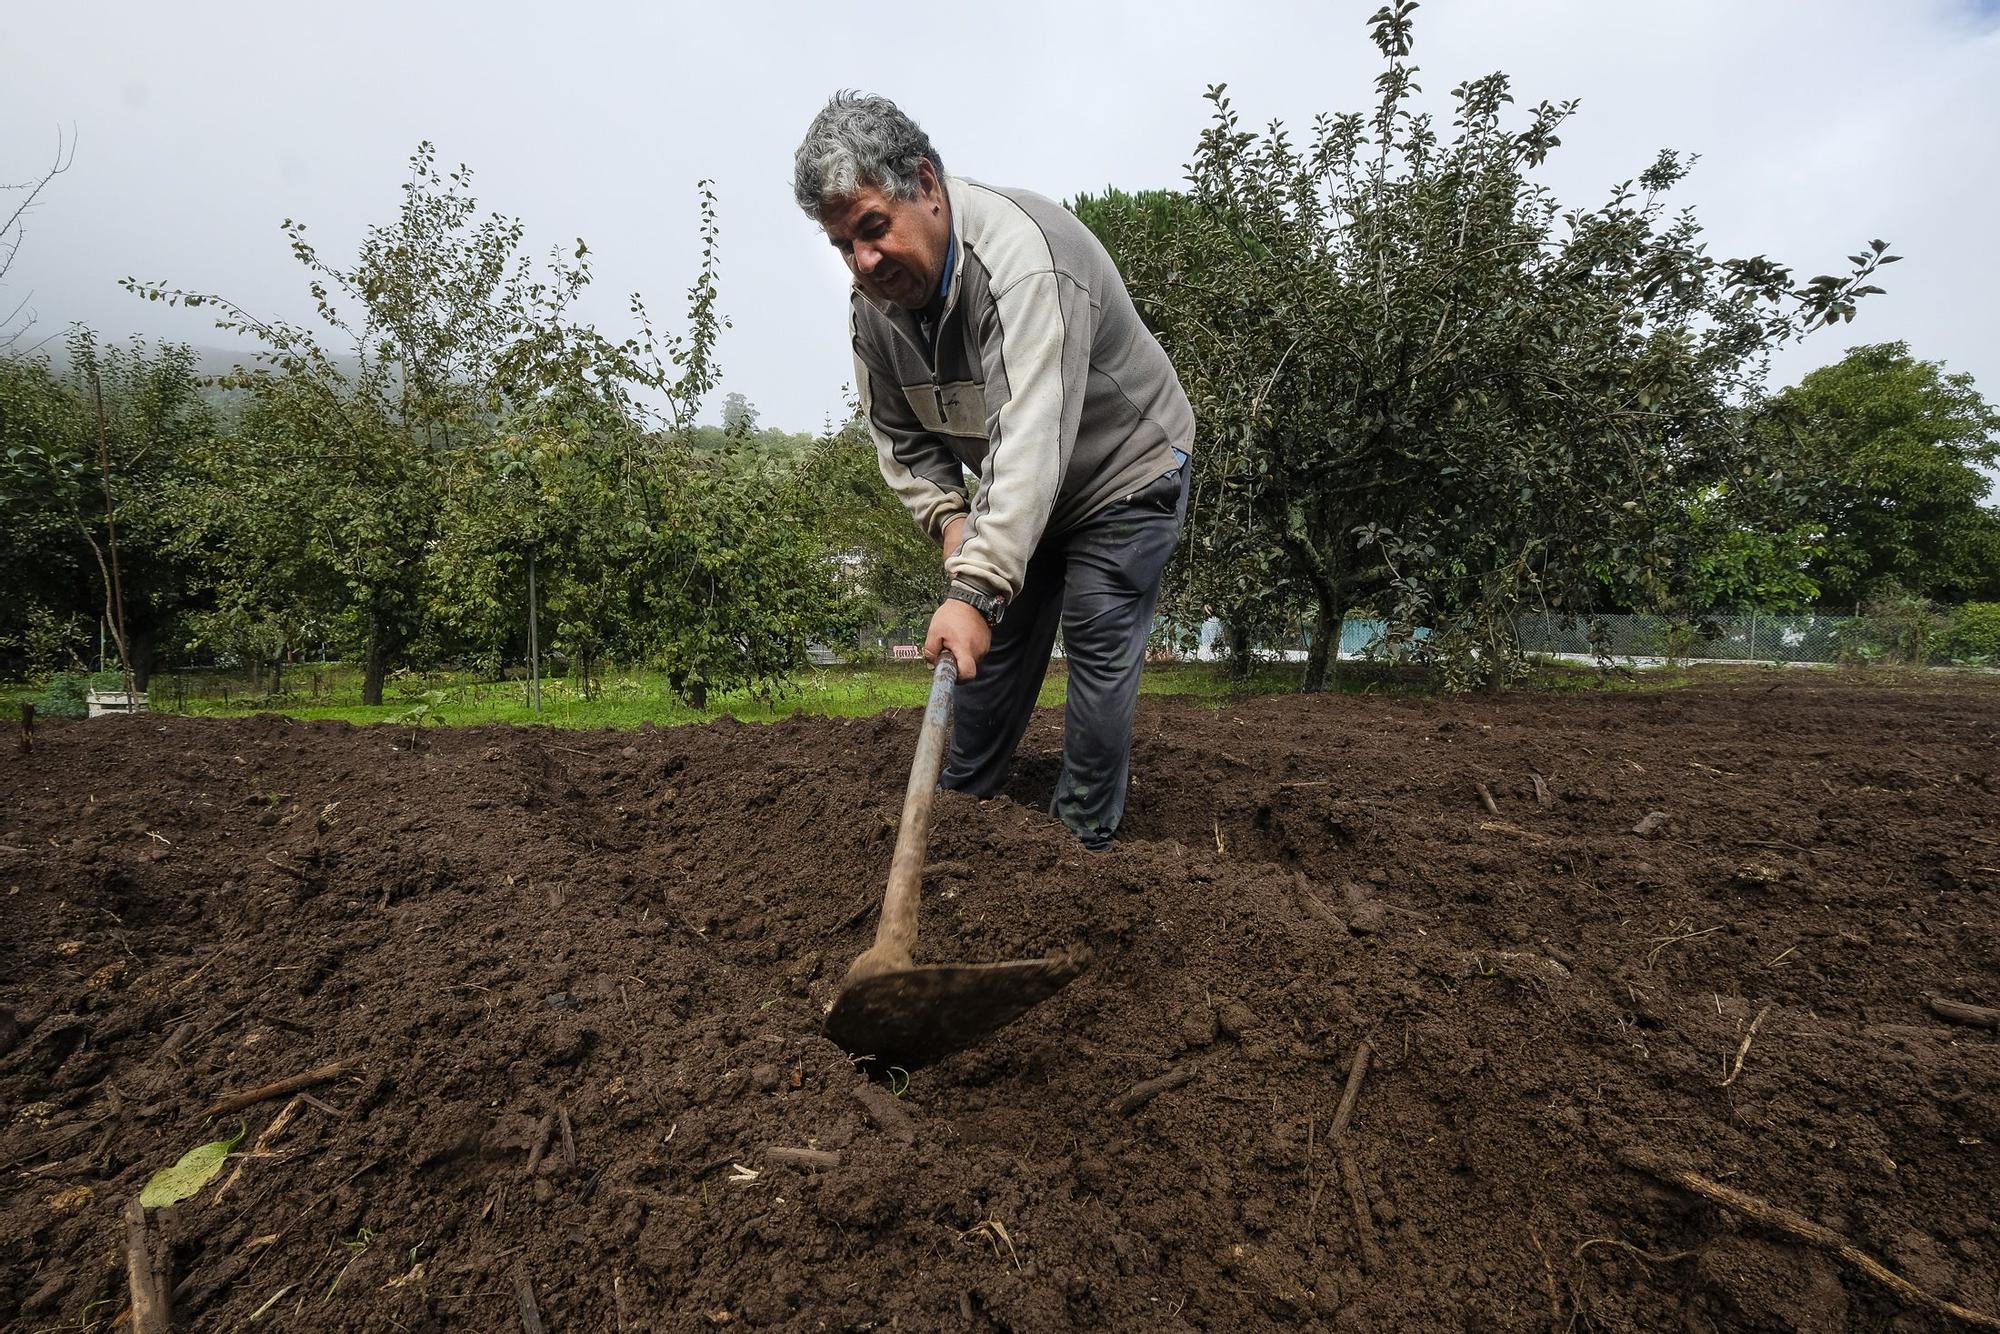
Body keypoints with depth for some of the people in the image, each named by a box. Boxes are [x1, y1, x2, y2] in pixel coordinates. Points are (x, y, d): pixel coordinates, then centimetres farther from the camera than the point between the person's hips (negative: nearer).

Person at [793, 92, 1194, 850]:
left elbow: (1031, 439, -44)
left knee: (1100, 650, -8)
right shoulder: (872, 303, -9)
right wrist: (948, 516, -18)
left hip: (1127, 469, -6)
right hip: (1012, 493, 7)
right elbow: (901, 436, 0)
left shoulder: (1021, 255, -34)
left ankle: (1083, 840, 7)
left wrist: (975, 589, -50)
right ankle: (961, 807, 25)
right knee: (998, 641, 10)